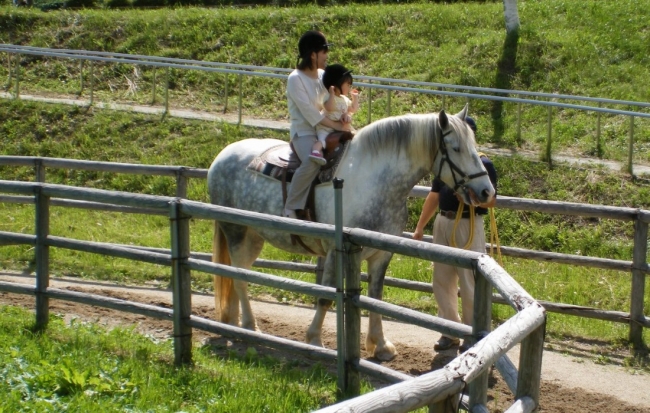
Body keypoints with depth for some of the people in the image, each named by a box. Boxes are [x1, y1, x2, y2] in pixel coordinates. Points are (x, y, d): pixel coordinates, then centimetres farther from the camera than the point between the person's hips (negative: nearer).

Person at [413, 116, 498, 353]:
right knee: (442, 281, 10)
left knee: (469, 283, -2)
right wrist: (420, 226, 12)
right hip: (443, 223, 6)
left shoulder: (483, 164, -7)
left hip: (469, 225, -6)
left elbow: (491, 201, -11)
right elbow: (434, 196, 15)